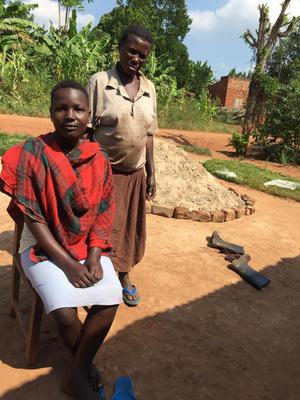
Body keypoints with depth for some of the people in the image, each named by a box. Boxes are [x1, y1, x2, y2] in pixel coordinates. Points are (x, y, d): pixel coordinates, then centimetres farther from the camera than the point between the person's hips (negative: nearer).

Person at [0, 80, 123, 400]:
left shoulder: (99, 159, -3)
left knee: (111, 299, -15)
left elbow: (102, 213, 0)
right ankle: (85, 365, 14)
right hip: (44, 246, -3)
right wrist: (67, 264, -17)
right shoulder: (32, 153, -13)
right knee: (65, 311, -20)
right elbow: (33, 218, -13)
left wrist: (94, 255, -13)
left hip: (87, 245, 4)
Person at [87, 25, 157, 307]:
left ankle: (124, 276, 34)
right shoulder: (99, 82, -7)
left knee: (130, 226, 14)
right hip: (104, 171, -4)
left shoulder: (149, 88, 6)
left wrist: (151, 174, 8)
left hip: (135, 173, 5)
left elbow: (148, 134, 9)